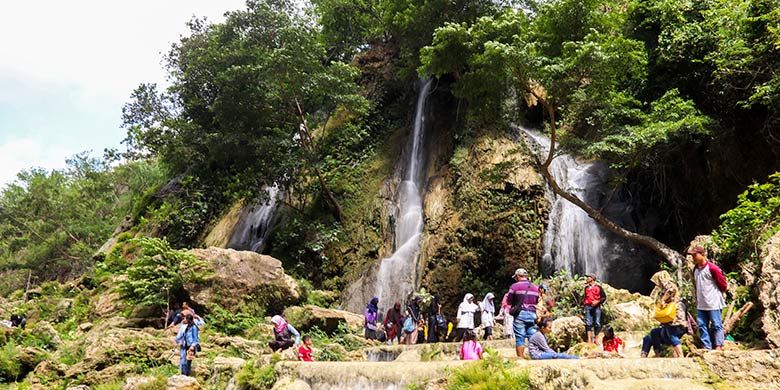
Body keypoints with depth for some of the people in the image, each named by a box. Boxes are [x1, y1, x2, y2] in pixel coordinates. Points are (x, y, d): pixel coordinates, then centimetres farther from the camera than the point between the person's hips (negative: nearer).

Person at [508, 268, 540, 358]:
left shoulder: (514, 286, -2)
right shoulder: (535, 287, 13)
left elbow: (509, 301, 2)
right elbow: (537, 302, 18)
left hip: (520, 314, -4)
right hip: (532, 314, 4)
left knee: (520, 339, -1)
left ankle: (521, 358, -3)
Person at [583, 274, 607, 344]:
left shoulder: (598, 287, 4)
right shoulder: (586, 287, 18)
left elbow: (604, 297, 3)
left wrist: (597, 302, -10)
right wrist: (583, 304, 14)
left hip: (596, 307, -3)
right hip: (588, 307, 3)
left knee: (597, 323, -2)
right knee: (588, 323, -6)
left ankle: (596, 339, 7)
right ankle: (589, 339, -8)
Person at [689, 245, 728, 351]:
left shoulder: (712, 268, -13)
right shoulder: (695, 269, 10)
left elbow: (723, 285, -6)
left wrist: (716, 295, 7)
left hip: (713, 303, -7)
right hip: (701, 304, 7)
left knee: (716, 325, 0)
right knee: (702, 326, 7)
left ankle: (719, 346, 6)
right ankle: (707, 347, 12)